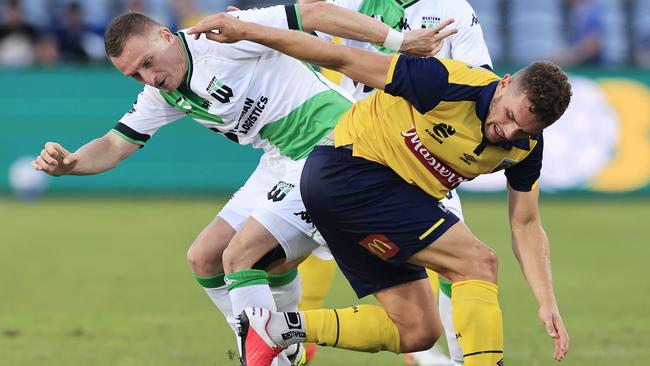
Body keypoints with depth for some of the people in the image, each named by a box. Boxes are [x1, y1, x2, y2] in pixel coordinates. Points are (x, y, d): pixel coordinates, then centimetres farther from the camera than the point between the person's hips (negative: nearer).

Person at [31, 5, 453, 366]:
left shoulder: (220, 38, -19)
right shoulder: (162, 93, 7)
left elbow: (312, 14, -19)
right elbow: (116, 145, 11)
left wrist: (397, 40, -23)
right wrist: (68, 163, -11)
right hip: (282, 162, 9)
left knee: (240, 256, -18)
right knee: (204, 259, 8)